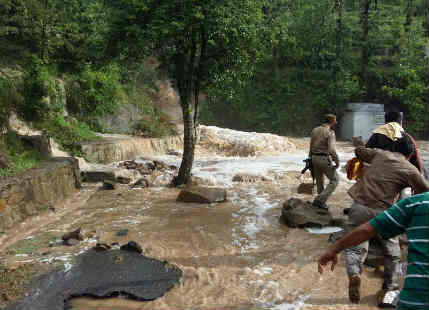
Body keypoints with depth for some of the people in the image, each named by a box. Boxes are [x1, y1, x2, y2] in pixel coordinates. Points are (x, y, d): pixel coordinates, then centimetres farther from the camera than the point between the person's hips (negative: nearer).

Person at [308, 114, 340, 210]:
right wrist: (337, 161, -13)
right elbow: (331, 149, -22)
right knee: (334, 179, 6)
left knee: (319, 180, 19)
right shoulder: (330, 132, -12)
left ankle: (321, 202, 29)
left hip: (314, 158, 7)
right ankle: (320, 200, -3)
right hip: (324, 159, -7)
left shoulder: (315, 130, 8)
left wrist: (310, 157, 19)